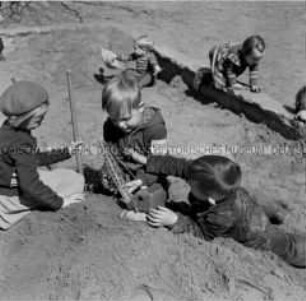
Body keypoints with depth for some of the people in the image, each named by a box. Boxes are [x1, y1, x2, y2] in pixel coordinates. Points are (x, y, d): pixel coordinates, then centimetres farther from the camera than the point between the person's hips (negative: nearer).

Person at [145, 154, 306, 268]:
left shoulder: (222, 217, -47)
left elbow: (203, 233, -31)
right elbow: (179, 166, -27)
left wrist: (175, 221, -40)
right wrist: (147, 163, -30)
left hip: (256, 235, -6)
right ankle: (267, 212, 51)